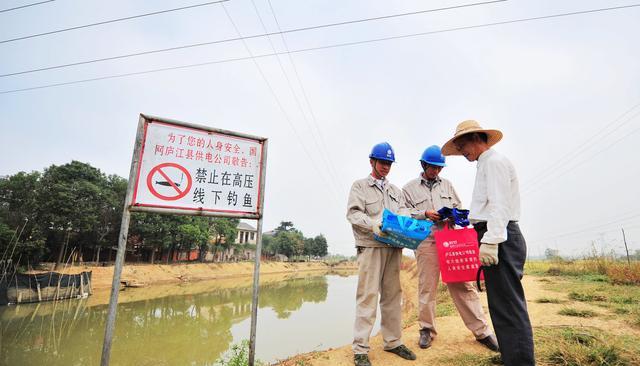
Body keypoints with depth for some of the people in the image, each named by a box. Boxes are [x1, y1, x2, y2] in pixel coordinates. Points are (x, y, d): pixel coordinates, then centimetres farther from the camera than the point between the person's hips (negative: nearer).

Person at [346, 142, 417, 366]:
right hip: (370, 247, -5)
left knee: (393, 295, 11)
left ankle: (393, 341, 24)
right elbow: (353, 213, -7)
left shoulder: (395, 191, 22)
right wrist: (373, 225, -24)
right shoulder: (360, 186, 5)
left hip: (393, 247, 6)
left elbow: (403, 213, 11)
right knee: (368, 296, -5)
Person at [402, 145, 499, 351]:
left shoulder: (447, 185, 18)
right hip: (426, 242, -2)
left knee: (463, 285, 3)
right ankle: (426, 330, 18)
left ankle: (481, 331, 14)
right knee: (427, 287, 3)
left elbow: (458, 208, 19)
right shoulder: (409, 188, 7)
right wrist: (425, 215, -12)